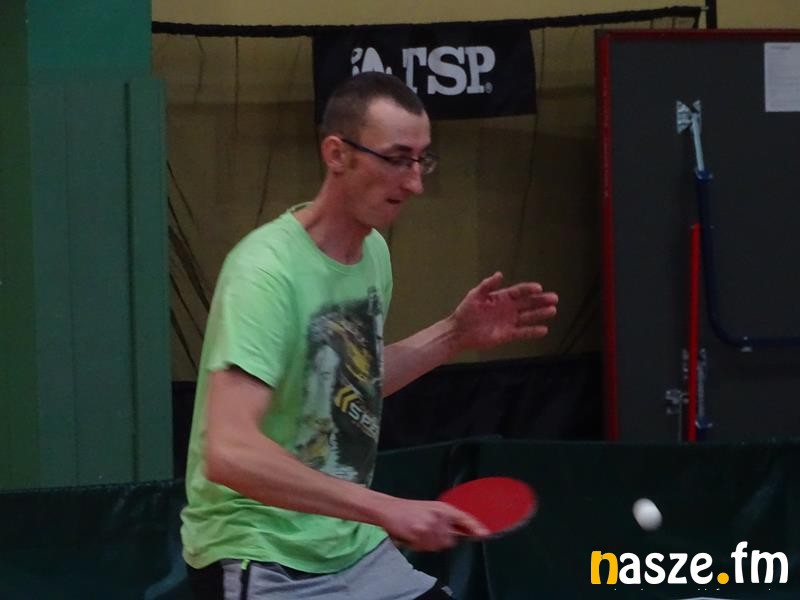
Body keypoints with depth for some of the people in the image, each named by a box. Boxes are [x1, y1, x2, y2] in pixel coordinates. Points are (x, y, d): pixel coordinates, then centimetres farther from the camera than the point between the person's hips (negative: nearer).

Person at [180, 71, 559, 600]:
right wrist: (386, 509, -36)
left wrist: (455, 336, 8)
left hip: (353, 548, 8)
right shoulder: (268, 270, -22)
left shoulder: (373, 250, 4)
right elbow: (230, 453, -34)